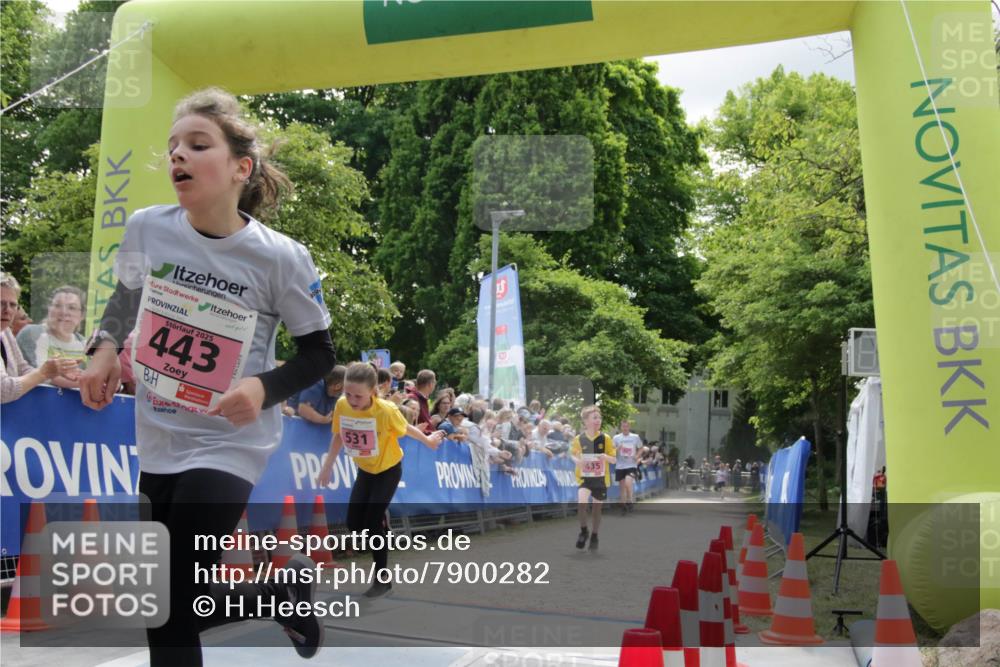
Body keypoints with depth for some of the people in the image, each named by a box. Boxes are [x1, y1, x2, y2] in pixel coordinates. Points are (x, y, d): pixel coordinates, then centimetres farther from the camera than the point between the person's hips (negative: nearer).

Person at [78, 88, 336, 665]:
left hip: (228, 445, -5)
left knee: (167, 616, -6)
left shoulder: (280, 257, -17)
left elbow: (320, 353, -6)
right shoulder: (146, 228, -6)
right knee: (171, 608, 13)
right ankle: (286, 585, 36)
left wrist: (264, 388, -24)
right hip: (158, 441, 5)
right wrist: (105, 347, -4)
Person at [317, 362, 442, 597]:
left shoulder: (386, 411, -32)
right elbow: (338, 436, -1)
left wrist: (428, 440, 6)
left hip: (389, 470, -5)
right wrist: (327, 466, 2)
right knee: (354, 524, -1)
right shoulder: (341, 406, -20)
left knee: (372, 524, -11)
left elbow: (406, 429, -11)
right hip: (365, 470, 5)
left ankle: (383, 579, 6)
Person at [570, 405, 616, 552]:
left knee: (597, 508, 9)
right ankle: (583, 531, 1)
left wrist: (606, 457, -22)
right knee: (581, 503, -23)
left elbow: (614, 459, 0)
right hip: (584, 477, -1)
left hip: (601, 478, 1)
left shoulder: (605, 438, -6)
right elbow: (572, 454, 10)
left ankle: (594, 537, 29)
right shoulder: (579, 439, -6)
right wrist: (577, 461, -13)